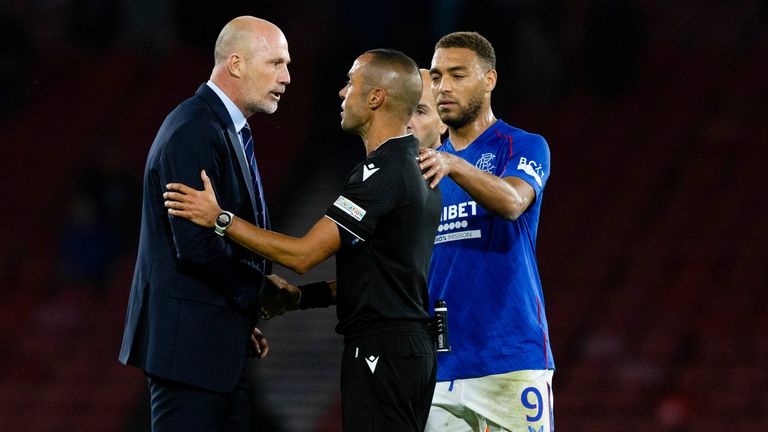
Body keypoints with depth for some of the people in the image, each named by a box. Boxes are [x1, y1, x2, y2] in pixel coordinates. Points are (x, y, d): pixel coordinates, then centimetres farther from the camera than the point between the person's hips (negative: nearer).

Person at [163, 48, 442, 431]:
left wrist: (219, 218, -13)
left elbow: (303, 254, -18)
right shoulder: (418, 169, 15)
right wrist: (303, 296, 13)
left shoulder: (382, 174, -17)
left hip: (379, 353, -10)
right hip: (414, 346, 10)